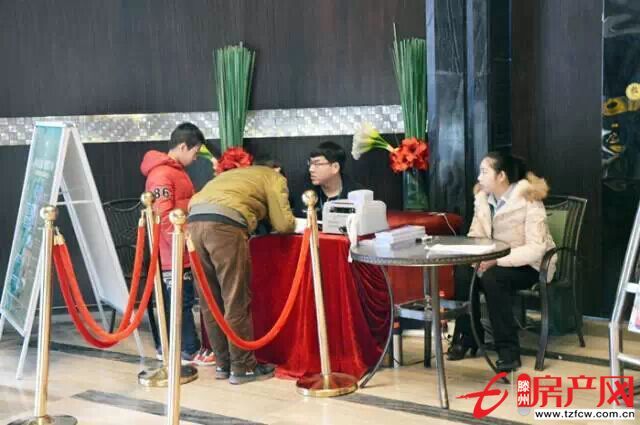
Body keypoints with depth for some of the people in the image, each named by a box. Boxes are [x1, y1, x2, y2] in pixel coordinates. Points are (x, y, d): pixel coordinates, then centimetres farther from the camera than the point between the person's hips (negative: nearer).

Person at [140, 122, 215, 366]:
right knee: (183, 301, -3)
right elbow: (163, 217, -22)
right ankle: (190, 351, 4)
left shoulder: (176, 170, 17)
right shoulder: (162, 174, -16)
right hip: (174, 252, -10)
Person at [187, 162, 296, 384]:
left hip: (194, 221, 7)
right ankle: (242, 367, 7)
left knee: (210, 301, 13)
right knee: (236, 301, 1)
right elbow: (283, 224, 10)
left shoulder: (238, 174, 39)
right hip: (224, 225, -7)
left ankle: (223, 363, 21)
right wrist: (291, 223, 34)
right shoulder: (274, 178, 19)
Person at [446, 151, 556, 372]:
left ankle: (508, 349, -23)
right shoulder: (482, 197, 1)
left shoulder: (528, 201, -20)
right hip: (496, 261, 6)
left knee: (492, 278, -34)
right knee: (463, 272, -24)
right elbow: (475, 237, 3)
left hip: (530, 265, -6)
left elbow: (536, 249, -25)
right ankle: (466, 336, -4)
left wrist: (497, 260, -34)